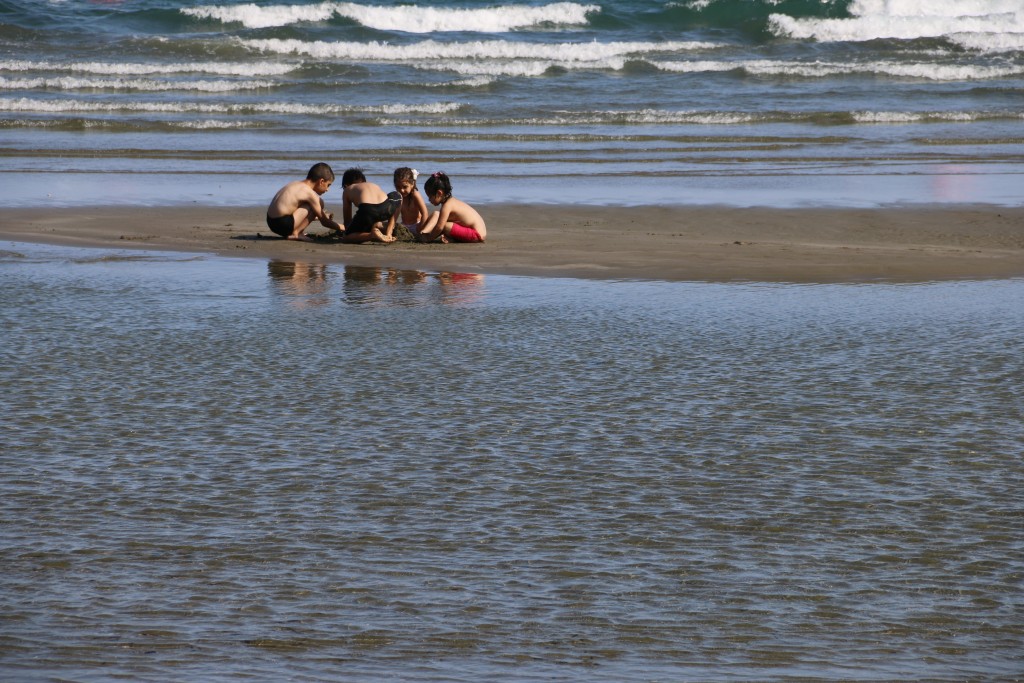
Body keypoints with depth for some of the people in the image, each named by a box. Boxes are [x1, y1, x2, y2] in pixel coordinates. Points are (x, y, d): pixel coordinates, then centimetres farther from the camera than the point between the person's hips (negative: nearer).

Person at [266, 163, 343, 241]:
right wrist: (341, 227, 8)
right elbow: (324, 222, -4)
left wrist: (321, 216, 34)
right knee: (319, 203, -6)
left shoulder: (296, 184, 17)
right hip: (283, 224, -10)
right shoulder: (310, 193, -9)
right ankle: (295, 234, -8)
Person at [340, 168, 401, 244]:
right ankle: (388, 232, 24)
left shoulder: (347, 190, 31)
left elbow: (347, 219, 34)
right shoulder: (374, 185, 40)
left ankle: (373, 235, -10)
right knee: (397, 196, 40)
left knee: (345, 238, 17)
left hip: (367, 211, -3)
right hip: (386, 208, 3)